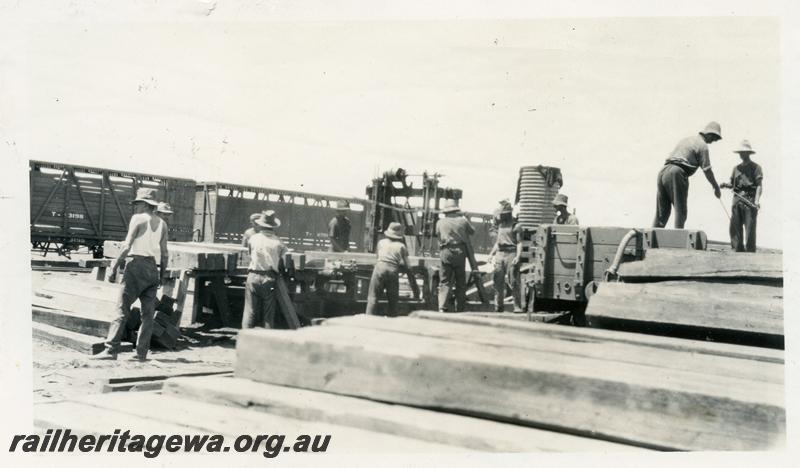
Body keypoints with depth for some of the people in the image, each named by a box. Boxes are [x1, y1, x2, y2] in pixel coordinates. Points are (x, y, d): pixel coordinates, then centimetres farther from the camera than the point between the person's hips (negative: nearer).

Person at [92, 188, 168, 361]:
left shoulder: (138, 218, 0)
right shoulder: (162, 224, 16)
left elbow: (127, 247, -8)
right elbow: (165, 254, 13)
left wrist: (114, 268, -6)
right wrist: (162, 276, 19)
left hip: (137, 264, -6)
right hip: (153, 269, 6)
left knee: (122, 309, -6)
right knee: (148, 313, 7)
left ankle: (111, 350, -11)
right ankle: (142, 352, 6)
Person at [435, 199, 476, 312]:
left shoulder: (440, 222, 2)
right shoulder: (463, 220, 2)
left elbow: (438, 235, 10)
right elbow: (472, 231, 15)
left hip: (445, 253, 0)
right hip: (460, 252, 0)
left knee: (445, 281, 2)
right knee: (460, 281, 11)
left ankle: (442, 307, -12)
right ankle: (460, 309, 14)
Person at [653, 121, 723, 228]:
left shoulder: (686, 140, 28)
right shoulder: (702, 145, 3)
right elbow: (707, 170, 1)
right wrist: (716, 187, 11)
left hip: (663, 171, 8)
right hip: (677, 173, -8)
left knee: (662, 212, 7)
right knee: (680, 211, -3)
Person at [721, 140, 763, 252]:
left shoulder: (755, 167, 4)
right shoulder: (736, 168, 20)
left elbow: (759, 185, -4)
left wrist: (757, 200, -17)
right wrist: (725, 185, -3)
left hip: (750, 200, -5)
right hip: (737, 199, 5)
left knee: (750, 228, -6)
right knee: (734, 227, 1)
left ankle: (750, 252, -3)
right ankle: (738, 250, 7)